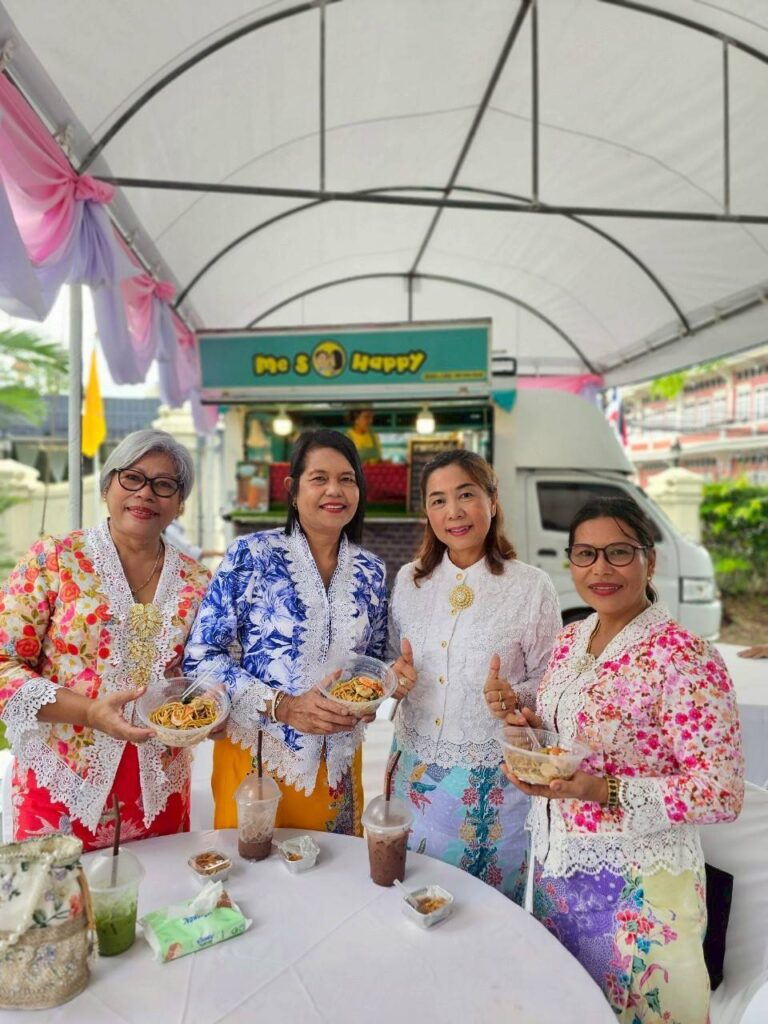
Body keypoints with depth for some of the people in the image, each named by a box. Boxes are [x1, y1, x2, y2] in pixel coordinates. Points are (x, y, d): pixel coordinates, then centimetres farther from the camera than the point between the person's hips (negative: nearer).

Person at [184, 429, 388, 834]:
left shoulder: (370, 572, -1)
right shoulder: (251, 555, -13)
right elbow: (201, 656, -14)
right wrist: (283, 706, -22)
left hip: (337, 762, 4)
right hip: (255, 754, -3)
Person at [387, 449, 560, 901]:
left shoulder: (532, 586, -10)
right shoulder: (409, 579, 1)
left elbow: (548, 681, -4)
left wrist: (513, 696, -23)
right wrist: (398, 677, -8)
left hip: (493, 779, -3)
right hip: (416, 769, 3)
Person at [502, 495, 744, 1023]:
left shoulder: (685, 659, -21)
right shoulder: (570, 639, 1)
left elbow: (722, 793, -21)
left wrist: (604, 792, -30)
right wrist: (532, 729, -7)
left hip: (636, 889, -6)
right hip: (556, 866, 6)